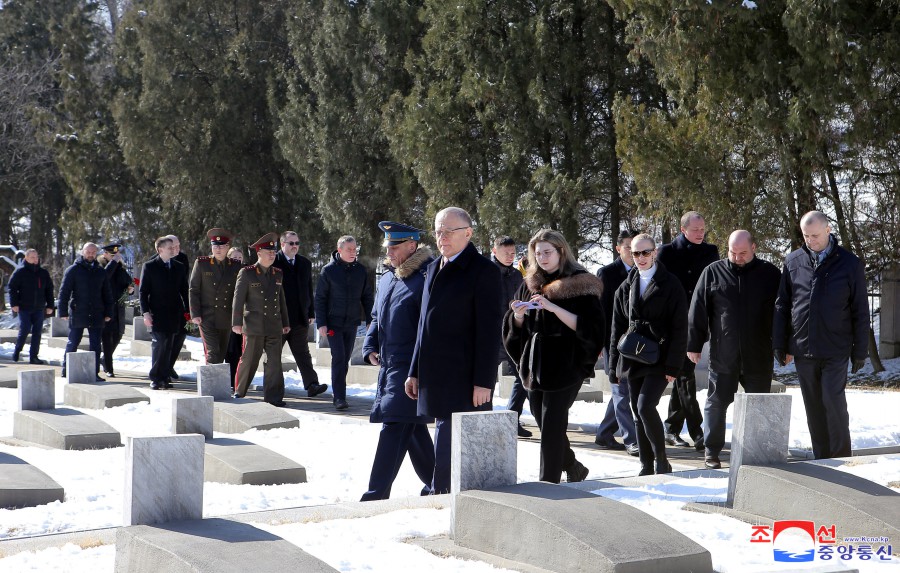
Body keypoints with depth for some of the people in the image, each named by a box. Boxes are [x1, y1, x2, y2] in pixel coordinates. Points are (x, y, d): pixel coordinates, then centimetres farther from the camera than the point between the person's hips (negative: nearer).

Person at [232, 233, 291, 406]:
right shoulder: (246, 273, -2)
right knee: (249, 360, 2)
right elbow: (238, 299, -3)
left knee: (275, 361, -1)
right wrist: (237, 322, -8)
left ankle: (273, 396, 2)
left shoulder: (278, 274, 14)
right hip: (254, 326, -4)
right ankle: (239, 392, 19)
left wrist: (285, 323, 19)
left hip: (274, 326, 4)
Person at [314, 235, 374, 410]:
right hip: (333, 322, -4)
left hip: (352, 323, 4)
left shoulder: (360, 271, 6)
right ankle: (339, 397, -11)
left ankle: (339, 394, 20)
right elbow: (320, 298, -3)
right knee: (338, 358, -12)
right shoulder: (329, 270, -5)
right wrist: (321, 323, -9)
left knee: (345, 360, 10)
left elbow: (367, 297, 12)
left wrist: (370, 320, 4)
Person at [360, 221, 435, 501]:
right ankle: (434, 483, 28)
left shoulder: (425, 278, -12)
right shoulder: (387, 278, 15)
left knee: (395, 429, -11)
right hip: (389, 366, 9)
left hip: (412, 368, -9)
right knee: (413, 428, 16)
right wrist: (370, 347, 12)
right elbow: (376, 317, 27)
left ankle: (376, 494, -11)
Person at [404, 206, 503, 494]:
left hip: (464, 383, -7)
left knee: (447, 456, -10)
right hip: (436, 379, 7)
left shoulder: (484, 271, -8)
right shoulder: (434, 269, 16)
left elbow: (489, 331, -12)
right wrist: (415, 371, 16)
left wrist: (483, 382, -16)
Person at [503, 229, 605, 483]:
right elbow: (514, 328, 19)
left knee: (552, 425, -8)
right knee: (543, 421, 12)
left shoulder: (580, 284, -5)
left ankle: (548, 482, -2)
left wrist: (553, 308, -20)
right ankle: (572, 467, 33)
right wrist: (518, 316, -5)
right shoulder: (530, 285, 13)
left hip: (565, 365, -6)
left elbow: (588, 326, -12)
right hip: (534, 364, 6)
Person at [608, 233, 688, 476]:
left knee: (645, 406, -19)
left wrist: (673, 365, -12)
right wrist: (615, 365, 9)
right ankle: (647, 466, 17)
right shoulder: (626, 287, 12)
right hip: (633, 360, 5)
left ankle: (661, 460, -5)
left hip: (659, 361, -5)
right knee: (639, 414, 8)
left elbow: (679, 329, -6)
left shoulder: (671, 285, -3)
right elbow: (617, 329, 14)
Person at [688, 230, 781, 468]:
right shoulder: (712, 273, 3)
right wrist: (694, 345, 1)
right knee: (716, 403, 4)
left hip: (758, 356, 1)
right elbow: (698, 312, 4)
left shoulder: (769, 274, 4)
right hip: (722, 355, 0)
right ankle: (712, 451, 14)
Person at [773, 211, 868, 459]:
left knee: (833, 402, -9)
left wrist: (860, 351, 0)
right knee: (814, 409, 8)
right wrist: (780, 345, 7)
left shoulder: (849, 264, -1)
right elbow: (782, 306, 11)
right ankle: (822, 459, 16)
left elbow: (860, 312, 2)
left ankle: (841, 458, 3)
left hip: (836, 351, -3)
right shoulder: (793, 262, 6)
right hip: (803, 350, 3)